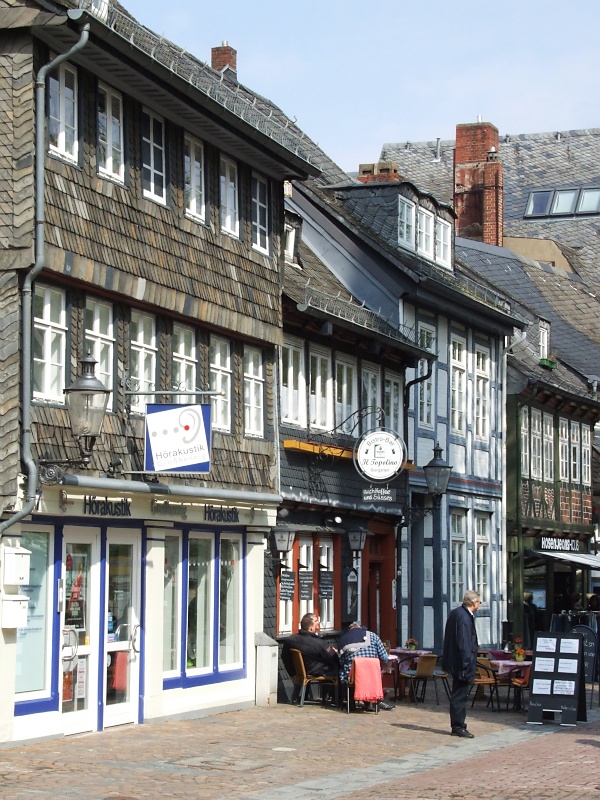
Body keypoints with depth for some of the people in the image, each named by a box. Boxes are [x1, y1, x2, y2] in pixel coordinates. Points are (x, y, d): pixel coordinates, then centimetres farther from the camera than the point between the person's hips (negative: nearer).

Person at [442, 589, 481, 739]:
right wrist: (467, 665, -22)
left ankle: (458, 726, 22)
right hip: (462, 662, -10)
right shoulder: (464, 617, -20)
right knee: (459, 696, -3)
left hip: (455, 662, 10)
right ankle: (458, 727, 2)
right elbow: (464, 643, -23)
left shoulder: (455, 613, 11)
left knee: (458, 695, 15)